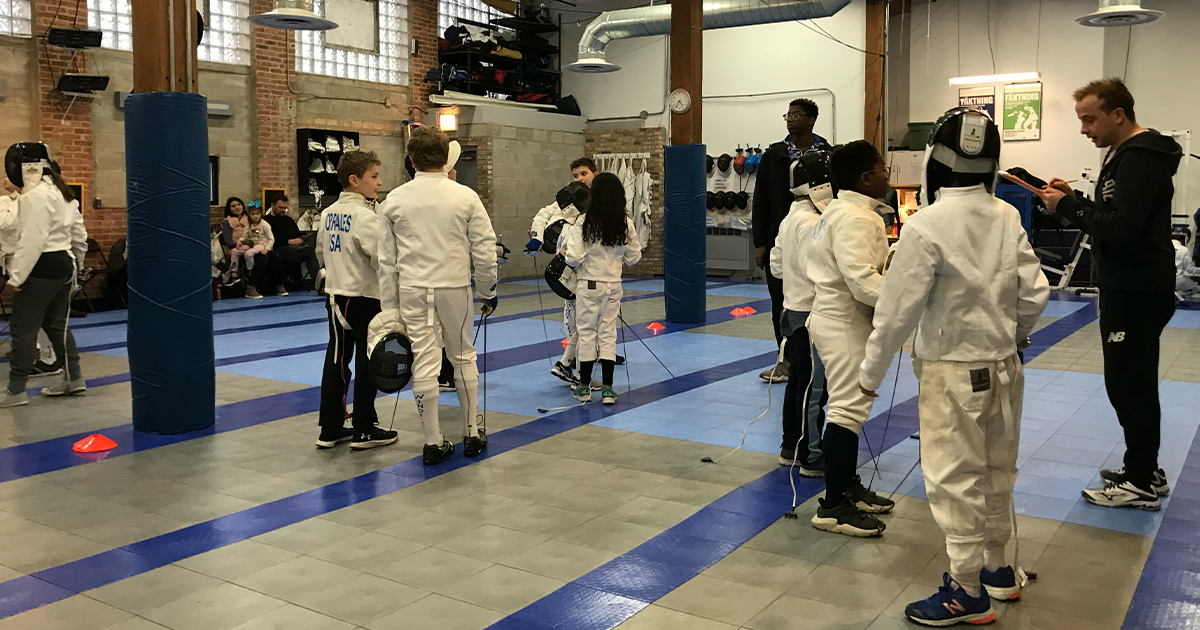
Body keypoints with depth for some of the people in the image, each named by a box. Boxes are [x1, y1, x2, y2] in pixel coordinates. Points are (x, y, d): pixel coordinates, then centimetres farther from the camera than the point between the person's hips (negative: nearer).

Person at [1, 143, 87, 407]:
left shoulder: (35, 196, -16)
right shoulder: (60, 192, 11)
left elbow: (32, 241, -21)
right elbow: (79, 235, 15)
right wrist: (75, 265, 24)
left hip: (42, 267, -9)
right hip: (64, 264, 9)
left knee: (23, 328, -2)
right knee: (55, 324, 17)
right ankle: (74, 379, 20)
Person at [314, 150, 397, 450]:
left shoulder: (328, 213, 7)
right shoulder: (365, 217, -18)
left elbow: (321, 254, 17)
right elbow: (382, 259, -22)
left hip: (336, 295, 7)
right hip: (365, 297, -7)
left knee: (336, 360, 11)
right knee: (367, 363, 3)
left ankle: (330, 428, 17)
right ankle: (364, 431, 10)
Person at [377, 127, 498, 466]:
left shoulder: (395, 200, 0)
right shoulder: (465, 196, -5)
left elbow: (386, 259, 2)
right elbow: (484, 250, -5)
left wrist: (389, 305, 9)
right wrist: (488, 291, 8)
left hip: (412, 290, 1)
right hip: (454, 288, -1)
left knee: (424, 364, 3)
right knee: (463, 359, 14)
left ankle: (433, 442, 9)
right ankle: (471, 434, 22)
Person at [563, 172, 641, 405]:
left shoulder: (583, 223, -16)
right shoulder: (626, 224, -5)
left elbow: (574, 258, -19)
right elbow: (634, 257, 3)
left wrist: (566, 254, 2)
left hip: (588, 285, -3)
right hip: (613, 285, 3)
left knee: (587, 333, 9)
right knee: (608, 334, 10)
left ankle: (584, 387, 17)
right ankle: (607, 388, 10)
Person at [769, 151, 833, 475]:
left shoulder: (790, 219, 11)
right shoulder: (811, 223, -19)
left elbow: (776, 265, 15)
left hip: (794, 309, 10)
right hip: (811, 314, -10)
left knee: (798, 382, 16)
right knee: (814, 388, -2)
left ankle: (791, 448, 25)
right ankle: (811, 457, 6)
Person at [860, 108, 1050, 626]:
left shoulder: (927, 226, -19)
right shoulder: (1008, 218, -3)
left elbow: (898, 309, -16)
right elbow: (1034, 295, 0)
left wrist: (871, 371, -4)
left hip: (953, 373, -6)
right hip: (1003, 367, 6)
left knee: (955, 483, 5)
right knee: (996, 472, 20)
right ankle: (997, 569, 37)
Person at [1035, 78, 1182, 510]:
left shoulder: (1139, 158, -17)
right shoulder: (1125, 154, 16)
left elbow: (1121, 229, -26)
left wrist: (1068, 207, -17)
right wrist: (1074, 200, 4)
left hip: (1138, 291, -11)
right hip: (1128, 285, 11)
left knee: (1128, 383, -4)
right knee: (1134, 383, 16)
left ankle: (1140, 483, 5)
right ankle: (1144, 470, 27)